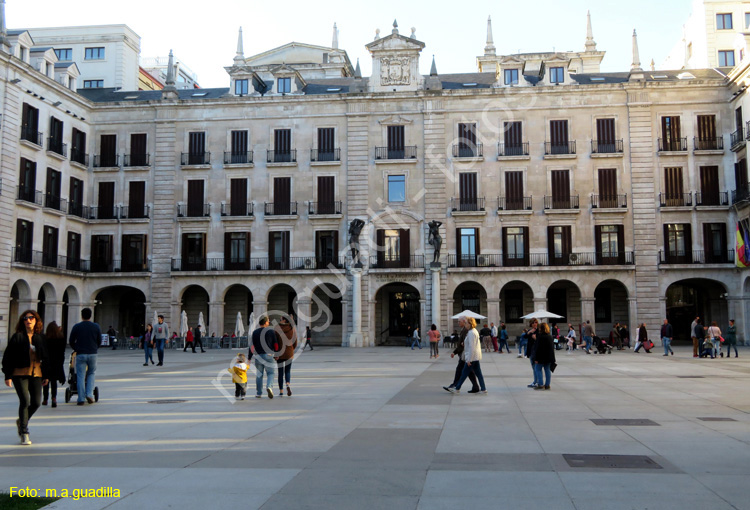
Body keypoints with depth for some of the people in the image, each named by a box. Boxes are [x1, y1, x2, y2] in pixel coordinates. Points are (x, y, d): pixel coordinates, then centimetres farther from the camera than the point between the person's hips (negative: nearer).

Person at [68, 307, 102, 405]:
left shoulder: (76, 327, 0)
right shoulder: (96, 326, 3)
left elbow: (71, 341, 5)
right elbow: (99, 341, 8)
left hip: (80, 354, -1)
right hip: (92, 354, 1)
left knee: (81, 376, 2)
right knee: (91, 373, 15)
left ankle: (81, 399, 1)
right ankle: (89, 394, 0)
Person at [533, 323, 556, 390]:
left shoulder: (540, 337, -16)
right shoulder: (550, 336, 7)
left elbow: (538, 348, -17)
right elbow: (552, 347, 15)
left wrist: (536, 358, -14)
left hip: (541, 357, -7)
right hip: (549, 357, 7)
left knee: (538, 369, 3)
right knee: (547, 370, 10)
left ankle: (540, 385, -3)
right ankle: (547, 385, 13)